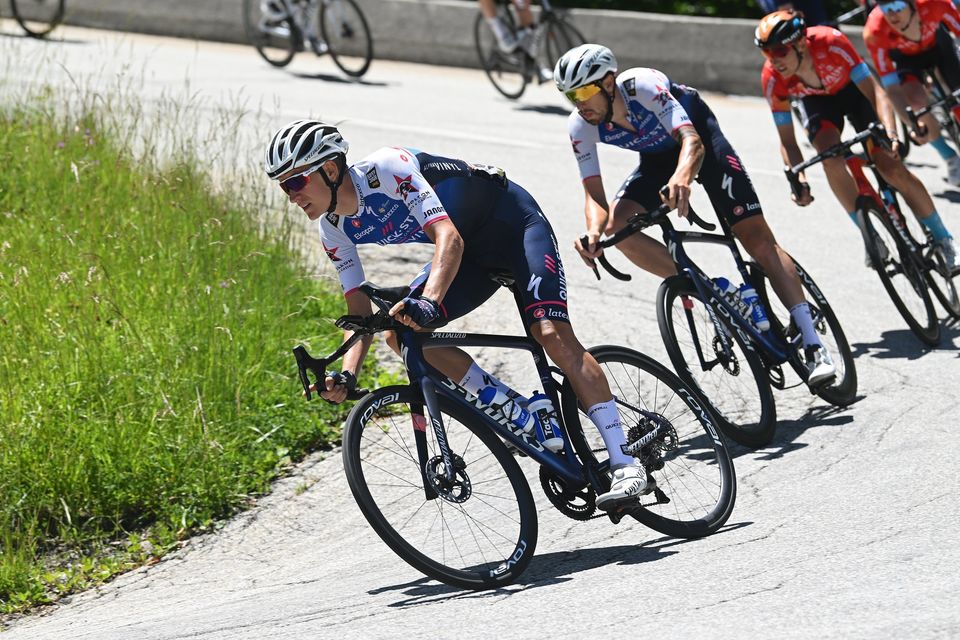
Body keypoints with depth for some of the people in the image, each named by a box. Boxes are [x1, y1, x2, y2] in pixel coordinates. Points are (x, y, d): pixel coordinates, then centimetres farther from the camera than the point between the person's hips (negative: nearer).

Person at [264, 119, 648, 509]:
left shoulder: (386, 168, -30)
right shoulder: (335, 229, -7)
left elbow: (449, 238, -39)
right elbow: (360, 312, -5)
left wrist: (428, 302, -55)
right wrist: (347, 375, -22)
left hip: (513, 223, -8)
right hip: (474, 254, 8)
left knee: (552, 334, -24)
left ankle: (626, 466, -24)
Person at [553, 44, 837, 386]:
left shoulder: (644, 86, -37)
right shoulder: (580, 126, -24)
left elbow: (692, 141, -47)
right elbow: (594, 192, -24)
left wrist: (682, 177, -69)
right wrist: (594, 232, -47)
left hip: (698, 134, -4)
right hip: (656, 157, 4)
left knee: (756, 236, -13)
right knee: (617, 225, -23)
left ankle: (813, 346, -13)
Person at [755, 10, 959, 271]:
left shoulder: (831, 43, -38)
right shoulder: (772, 78, -30)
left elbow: (874, 90, -36)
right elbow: (787, 140, -22)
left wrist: (890, 134, -51)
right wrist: (798, 179, -38)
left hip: (851, 88, -1)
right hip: (816, 101, 1)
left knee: (890, 166, -12)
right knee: (831, 159, -27)